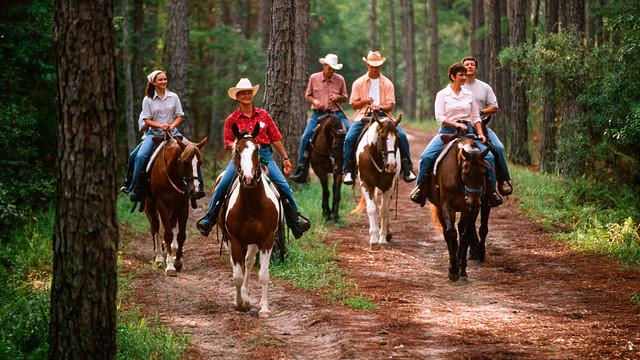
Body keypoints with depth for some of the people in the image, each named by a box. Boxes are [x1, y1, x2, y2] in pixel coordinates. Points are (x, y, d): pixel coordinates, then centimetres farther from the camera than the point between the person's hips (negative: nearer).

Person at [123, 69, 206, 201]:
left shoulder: (173, 97, 6)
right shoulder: (148, 100, 2)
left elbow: (179, 116, 5)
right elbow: (147, 120, -3)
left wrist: (171, 126, -14)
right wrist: (160, 126, -20)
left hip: (173, 132, 1)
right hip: (154, 133, -1)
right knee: (140, 156, -24)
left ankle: (199, 187, -6)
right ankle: (135, 189, -13)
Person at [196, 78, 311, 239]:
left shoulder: (263, 115, 9)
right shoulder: (232, 119, 5)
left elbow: (275, 138, 13)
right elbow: (228, 143, 6)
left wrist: (285, 158, 14)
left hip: (264, 155, 1)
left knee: (283, 186, -14)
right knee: (222, 186, -19)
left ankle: (295, 220, -1)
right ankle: (209, 219, -8)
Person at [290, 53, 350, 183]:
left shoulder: (340, 79, 3)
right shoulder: (314, 78, 3)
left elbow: (345, 97, 14)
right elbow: (307, 96, 10)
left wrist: (338, 97, -9)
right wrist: (314, 101, -11)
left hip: (335, 113, 1)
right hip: (318, 113, -1)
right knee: (306, 137, -14)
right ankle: (301, 170, -7)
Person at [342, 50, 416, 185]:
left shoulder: (387, 83, 10)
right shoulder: (358, 83, 9)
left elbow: (390, 106, 4)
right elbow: (354, 104, 6)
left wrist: (380, 107, -18)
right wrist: (364, 102, -15)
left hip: (383, 116, 0)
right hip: (363, 116, 0)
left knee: (401, 136, -22)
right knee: (349, 138, -25)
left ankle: (407, 169, -14)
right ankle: (348, 171, -14)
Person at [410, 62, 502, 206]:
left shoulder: (469, 95, 13)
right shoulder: (442, 94, 3)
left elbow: (476, 117, 14)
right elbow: (440, 117, -5)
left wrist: (480, 134, -1)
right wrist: (456, 123, -20)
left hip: (467, 131, 2)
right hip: (447, 130, -2)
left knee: (489, 157, -16)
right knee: (426, 156, -24)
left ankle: (491, 190, -2)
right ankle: (420, 186, -6)